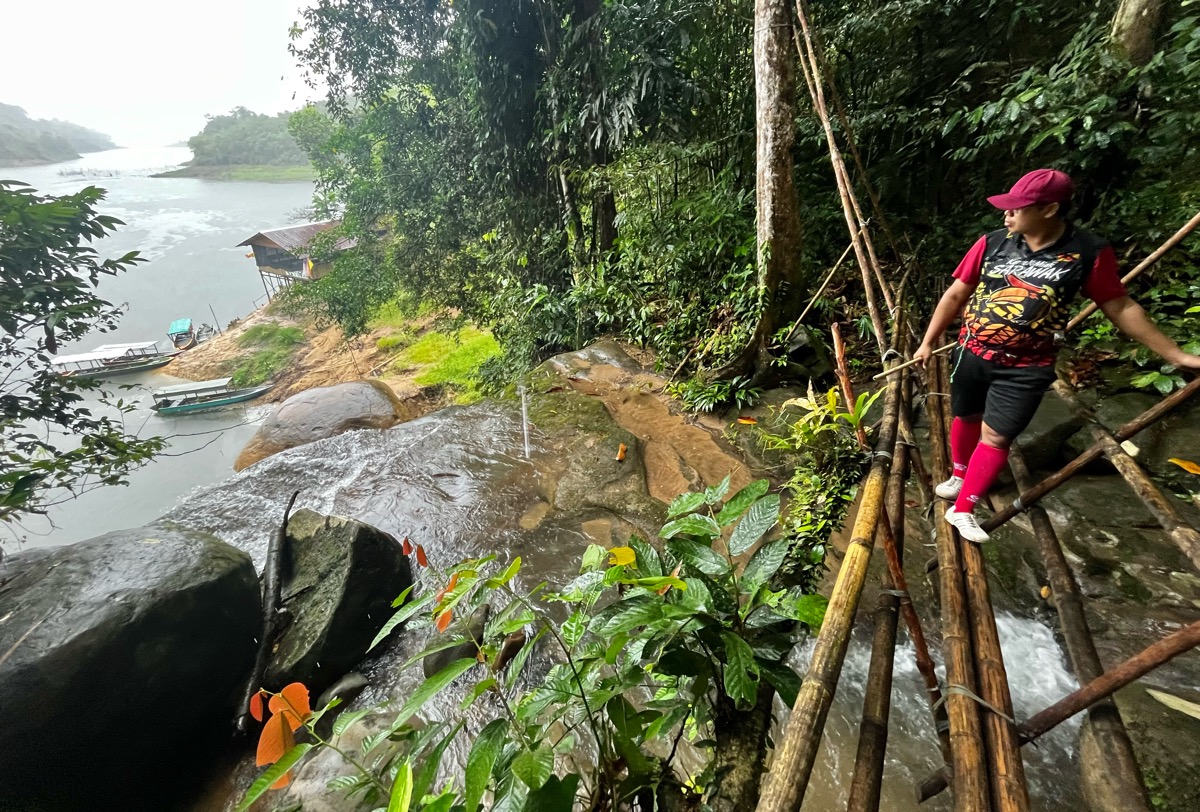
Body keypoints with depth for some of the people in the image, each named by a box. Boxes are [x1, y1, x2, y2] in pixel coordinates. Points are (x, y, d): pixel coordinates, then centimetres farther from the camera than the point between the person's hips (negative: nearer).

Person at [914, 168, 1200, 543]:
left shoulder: (1089, 252, -9)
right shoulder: (992, 243, -7)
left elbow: (1120, 307, 3)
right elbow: (955, 296, 1)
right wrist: (928, 342, 2)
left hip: (1025, 368, -2)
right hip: (971, 354, 2)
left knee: (996, 437, -1)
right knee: (966, 418, 17)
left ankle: (962, 509, 12)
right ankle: (959, 475, 42)